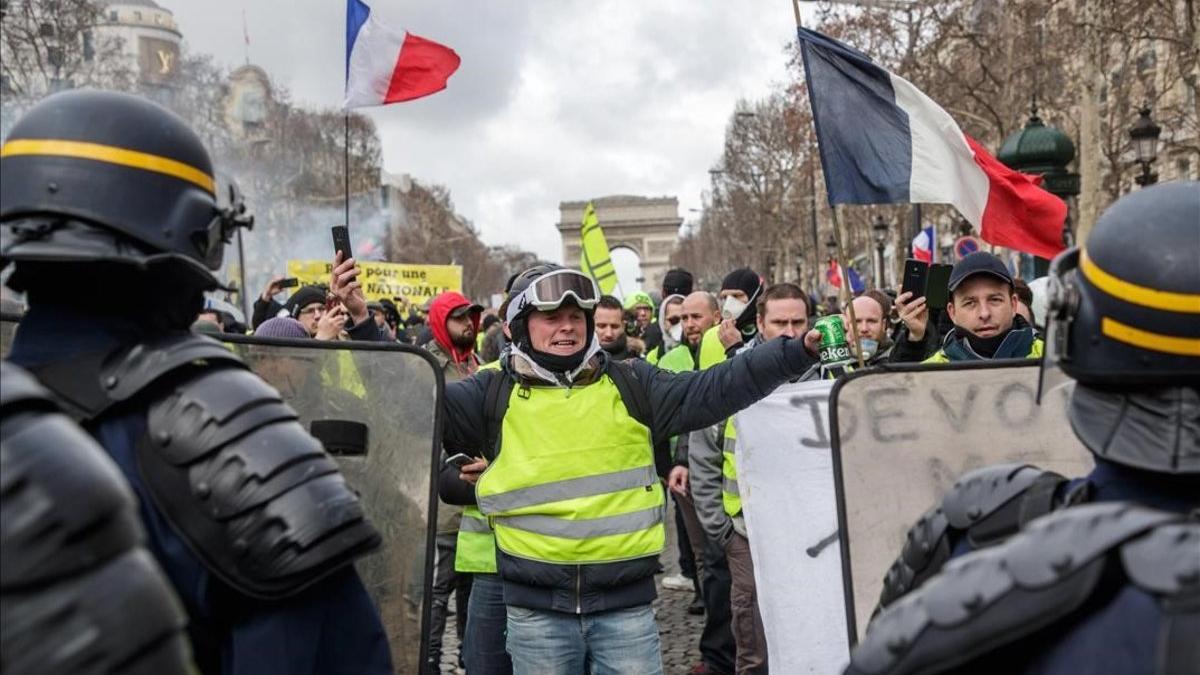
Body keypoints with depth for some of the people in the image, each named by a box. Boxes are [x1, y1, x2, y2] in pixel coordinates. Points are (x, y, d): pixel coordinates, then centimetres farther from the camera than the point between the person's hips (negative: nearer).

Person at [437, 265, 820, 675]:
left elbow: (716, 389, 0)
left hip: (626, 602, 1)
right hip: (537, 606, 0)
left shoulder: (630, 385, 6)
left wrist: (797, 353, -9)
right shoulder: (493, 394, 3)